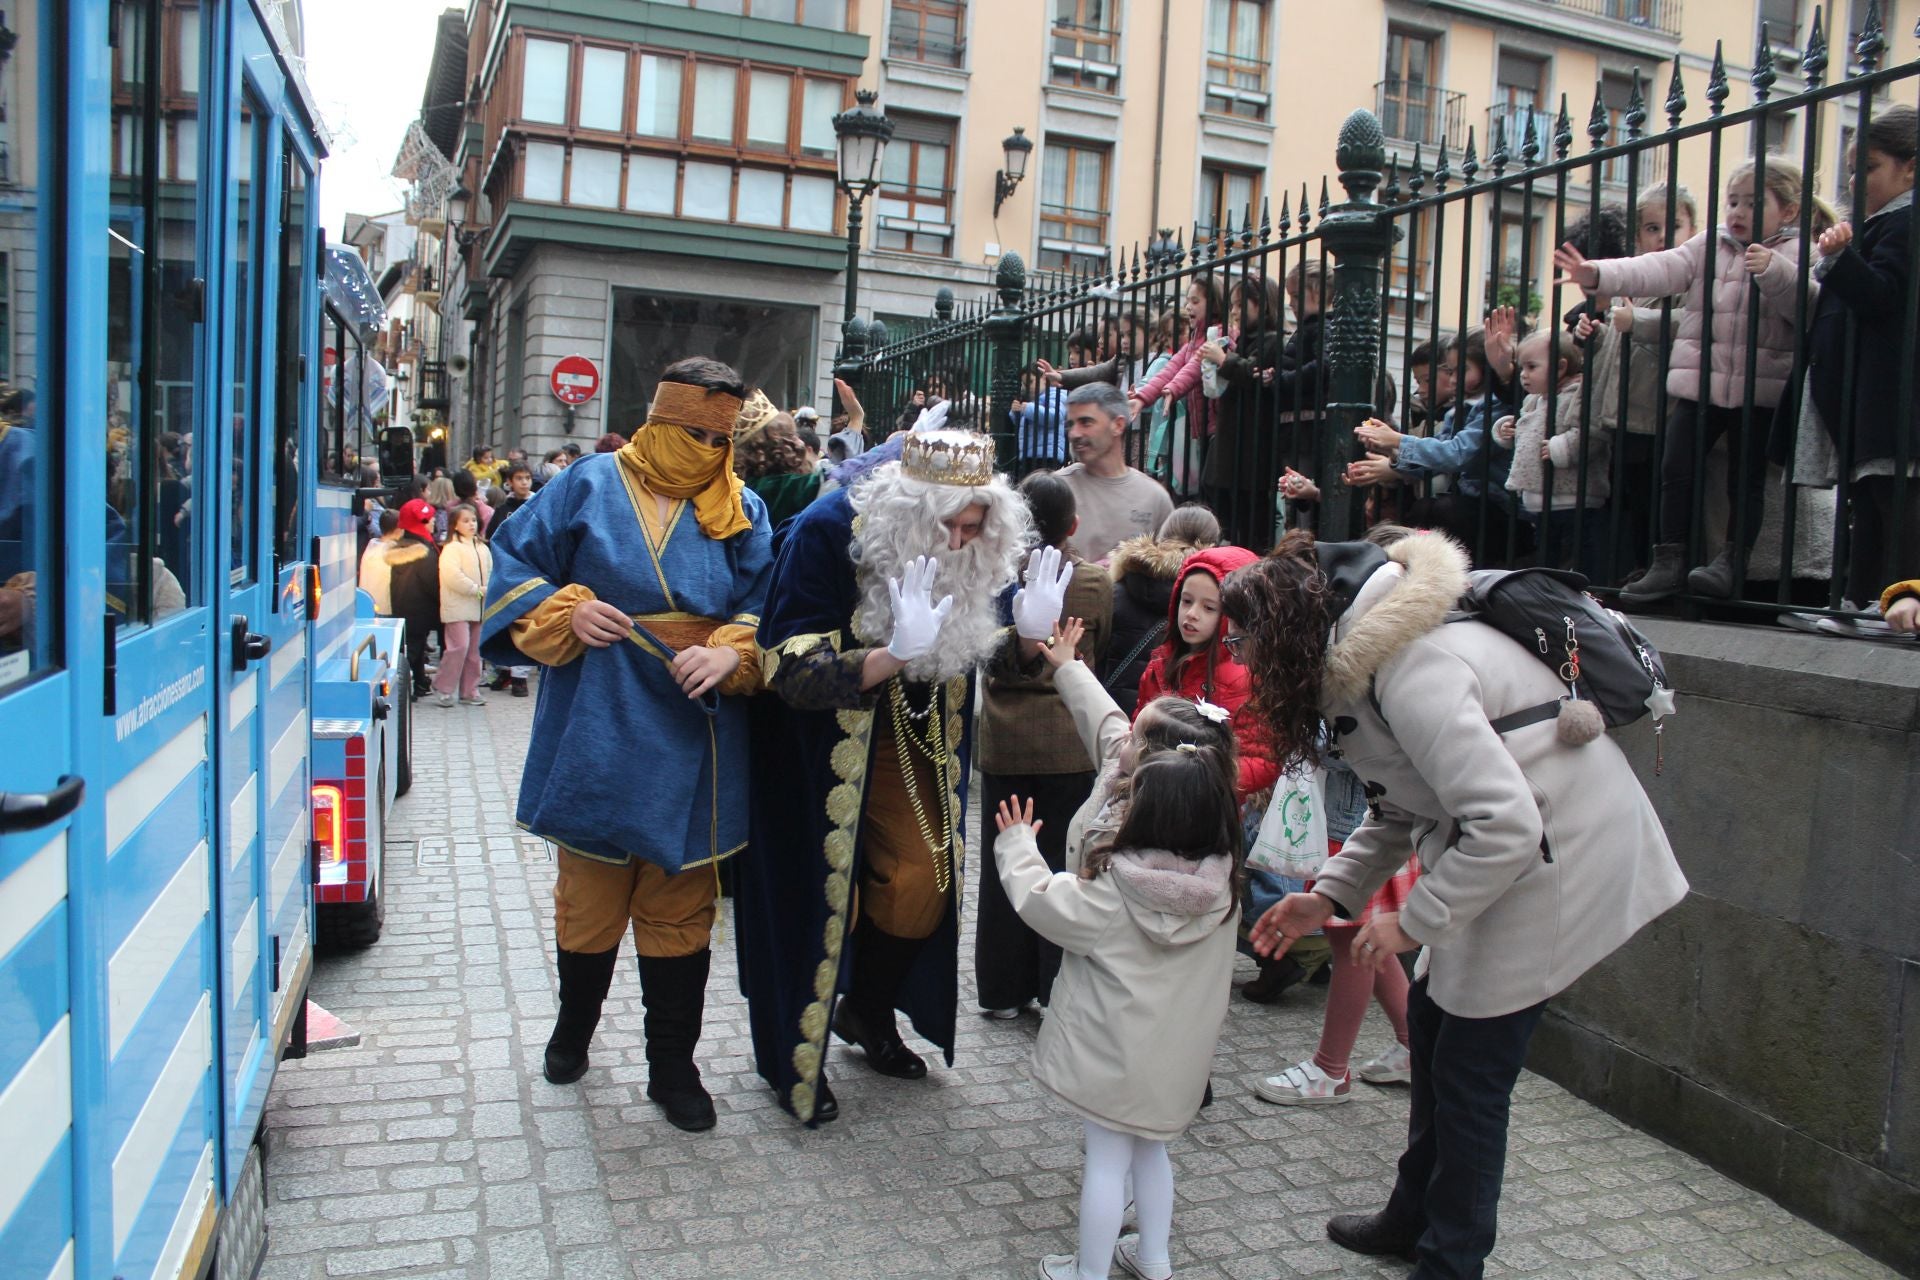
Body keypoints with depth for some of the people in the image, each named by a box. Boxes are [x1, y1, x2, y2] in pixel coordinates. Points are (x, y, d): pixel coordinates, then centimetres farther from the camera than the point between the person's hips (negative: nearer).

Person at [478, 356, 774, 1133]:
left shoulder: (741, 512, 6)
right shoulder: (592, 486, 1)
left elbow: (766, 610, 0)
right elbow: (512, 561, 4)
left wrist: (731, 653, -19)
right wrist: (566, 611, -12)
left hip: (693, 740, 1)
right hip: (598, 733, -1)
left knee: (681, 907, 8)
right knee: (590, 893, 14)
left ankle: (672, 1064, 21)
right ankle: (574, 1025, 39)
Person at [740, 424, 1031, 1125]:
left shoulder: (972, 556, -10)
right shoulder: (825, 535, -27)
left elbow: (967, 653, 6)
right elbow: (795, 676, -29)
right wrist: (896, 653, -43)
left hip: (906, 737, 5)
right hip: (816, 745, -5)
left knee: (923, 880, 0)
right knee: (819, 889, 1)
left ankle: (867, 1012, 28)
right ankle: (790, 1057, 22)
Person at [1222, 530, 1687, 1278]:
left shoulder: (1409, 671, -28)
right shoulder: (1362, 655, 3)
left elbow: (1505, 826, -31)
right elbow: (1402, 807, 12)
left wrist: (1412, 923, -20)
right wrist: (1330, 895, 4)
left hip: (1560, 853, -10)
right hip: (1515, 843, 10)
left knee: (1469, 1071, 1)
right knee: (1431, 1020, 19)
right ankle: (1416, 1217, 38)